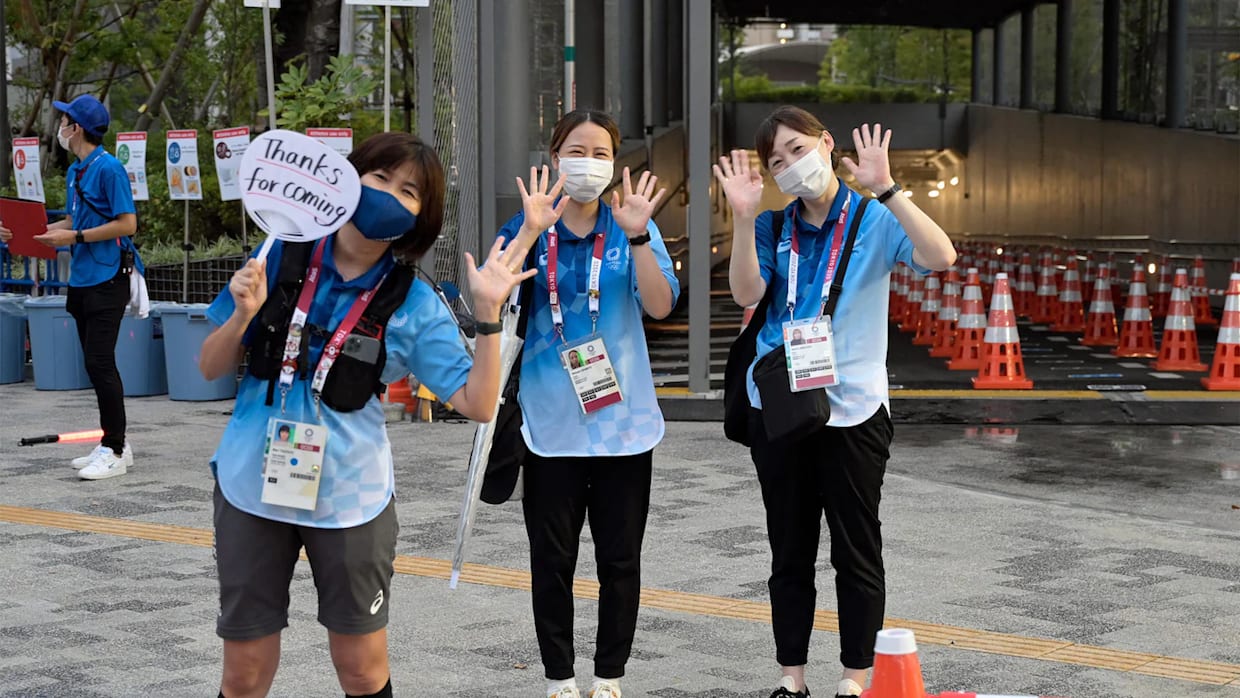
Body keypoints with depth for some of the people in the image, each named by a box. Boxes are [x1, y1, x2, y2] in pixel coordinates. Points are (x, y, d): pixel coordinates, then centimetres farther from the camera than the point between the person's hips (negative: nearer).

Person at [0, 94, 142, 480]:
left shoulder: (108, 168, -13)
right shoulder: (74, 171, 14)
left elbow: (127, 224, -17)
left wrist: (74, 238, -17)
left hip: (108, 278, -9)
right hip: (82, 280, 9)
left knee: (100, 362, -9)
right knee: (95, 364, 11)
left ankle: (114, 451, -4)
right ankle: (114, 443, 19)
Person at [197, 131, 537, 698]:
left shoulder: (414, 305, -3)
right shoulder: (281, 258, -2)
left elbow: (477, 404, -8)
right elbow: (211, 369, 4)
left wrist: (489, 315, -17)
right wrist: (242, 315, -15)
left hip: (350, 499, 0)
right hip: (252, 488, 1)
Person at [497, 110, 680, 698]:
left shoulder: (633, 227, 2)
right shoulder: (527, 226, 2)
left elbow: (661, 305, -12)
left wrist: (637, 236, -23)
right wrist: (531, 232, -22)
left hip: (623, 420, 1)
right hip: (551, 422, 0)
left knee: (620, 558, 7)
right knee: (552, 559, 6)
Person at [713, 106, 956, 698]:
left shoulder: (874, 221, -3)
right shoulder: (771, 227, 6)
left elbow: (941, 257, -21)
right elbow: (746, 293, -10)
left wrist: (885, 189, -28)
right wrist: (744, 216, -20)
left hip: (853, 408, -3)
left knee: (856, 553, 5)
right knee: (790, 552, 11)